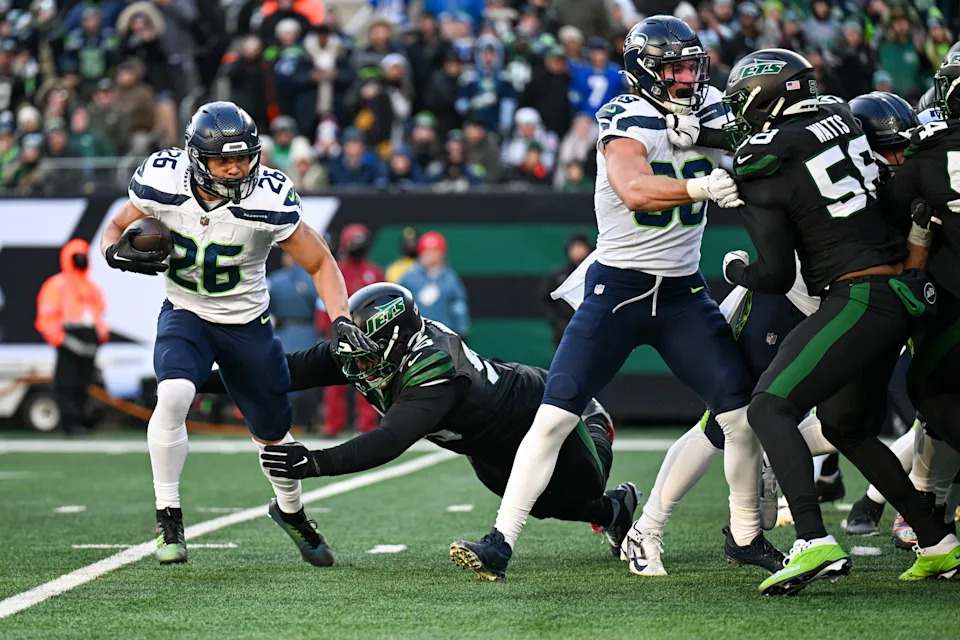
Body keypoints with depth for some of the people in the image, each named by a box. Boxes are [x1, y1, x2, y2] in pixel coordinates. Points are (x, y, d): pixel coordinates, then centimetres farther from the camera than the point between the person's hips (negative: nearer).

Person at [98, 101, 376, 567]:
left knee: (272, 432, 13)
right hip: (185, 315, 0)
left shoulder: (267, 201, -24)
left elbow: (320, 264, -12)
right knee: (173, 397, -29)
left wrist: (341, 320, -26)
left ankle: (290, 510, 45)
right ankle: (168, 520, -15)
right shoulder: (164, 185, -20)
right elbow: (116, 229, -1)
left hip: (248, 325, 0)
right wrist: (118, 251, -25)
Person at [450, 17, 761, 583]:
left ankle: (748, 536, 14)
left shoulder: (712, 113, 4)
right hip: (615, 287, -4)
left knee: (743, 415, -3)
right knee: (554, 417, -9)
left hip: (683, 293, 5)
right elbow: (634, 190, -32)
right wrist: (704, 186, -43)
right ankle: (501, 542, -6)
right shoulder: (628, 121, -14)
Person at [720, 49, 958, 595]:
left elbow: (777, 278, -5)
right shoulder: (842, 118, 9)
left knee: (770, 409, -13)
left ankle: (815, 544, -30)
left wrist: (735, 269, 15)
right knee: (846, 425, 22)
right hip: (907, 292, 9)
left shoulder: (763, 172, -9)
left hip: (861, 298, -8)